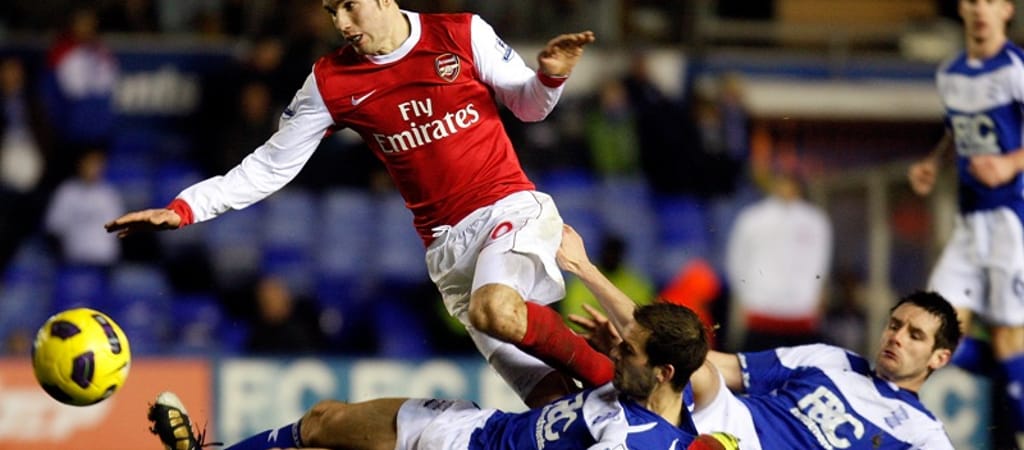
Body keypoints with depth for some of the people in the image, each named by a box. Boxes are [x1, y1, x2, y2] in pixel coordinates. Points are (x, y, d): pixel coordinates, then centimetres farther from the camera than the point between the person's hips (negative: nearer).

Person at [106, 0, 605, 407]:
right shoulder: (331, 82, 3)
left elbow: (527, 105, 10)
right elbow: (269, 167, 7)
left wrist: (549, 76, -12)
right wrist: (183, 209, -1)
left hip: (510, 207, -3)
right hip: (447, 245, 3)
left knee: (494, 309, -36)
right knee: (548, 399, -11)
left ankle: (609, 377, -17)